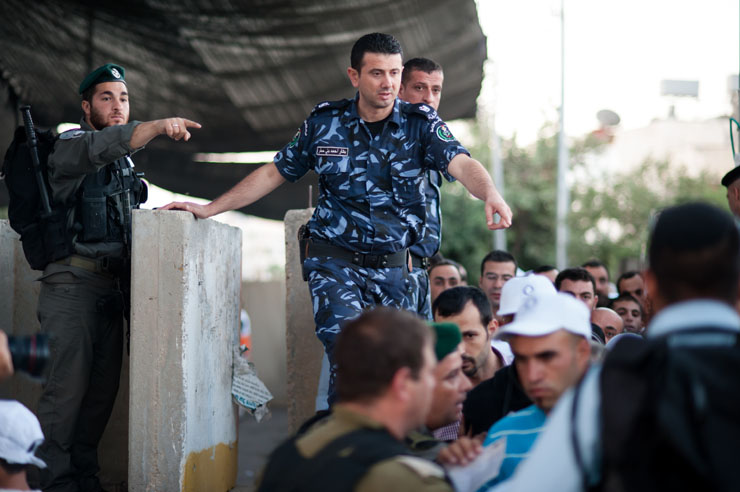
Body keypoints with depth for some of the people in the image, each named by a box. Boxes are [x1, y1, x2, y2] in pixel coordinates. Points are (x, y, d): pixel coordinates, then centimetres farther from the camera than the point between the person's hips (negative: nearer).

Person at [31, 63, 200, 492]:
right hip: (73, 281, -8)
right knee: (68, 385, -13)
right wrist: (159, 126, -40)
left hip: (113, 286, 8)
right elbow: (104, 145, -27)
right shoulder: (71, 145, -4)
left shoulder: (125, 164, 21)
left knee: (104, 386, 7)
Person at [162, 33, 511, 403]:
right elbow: (274, 173, 11)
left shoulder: (420, 123, -2)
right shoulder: (324, 122, 1)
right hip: (335, 260, -1)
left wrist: (490, 194, -42)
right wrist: (209, 209, 9)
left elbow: (461, 164, -19)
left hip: (393, 266, 1)